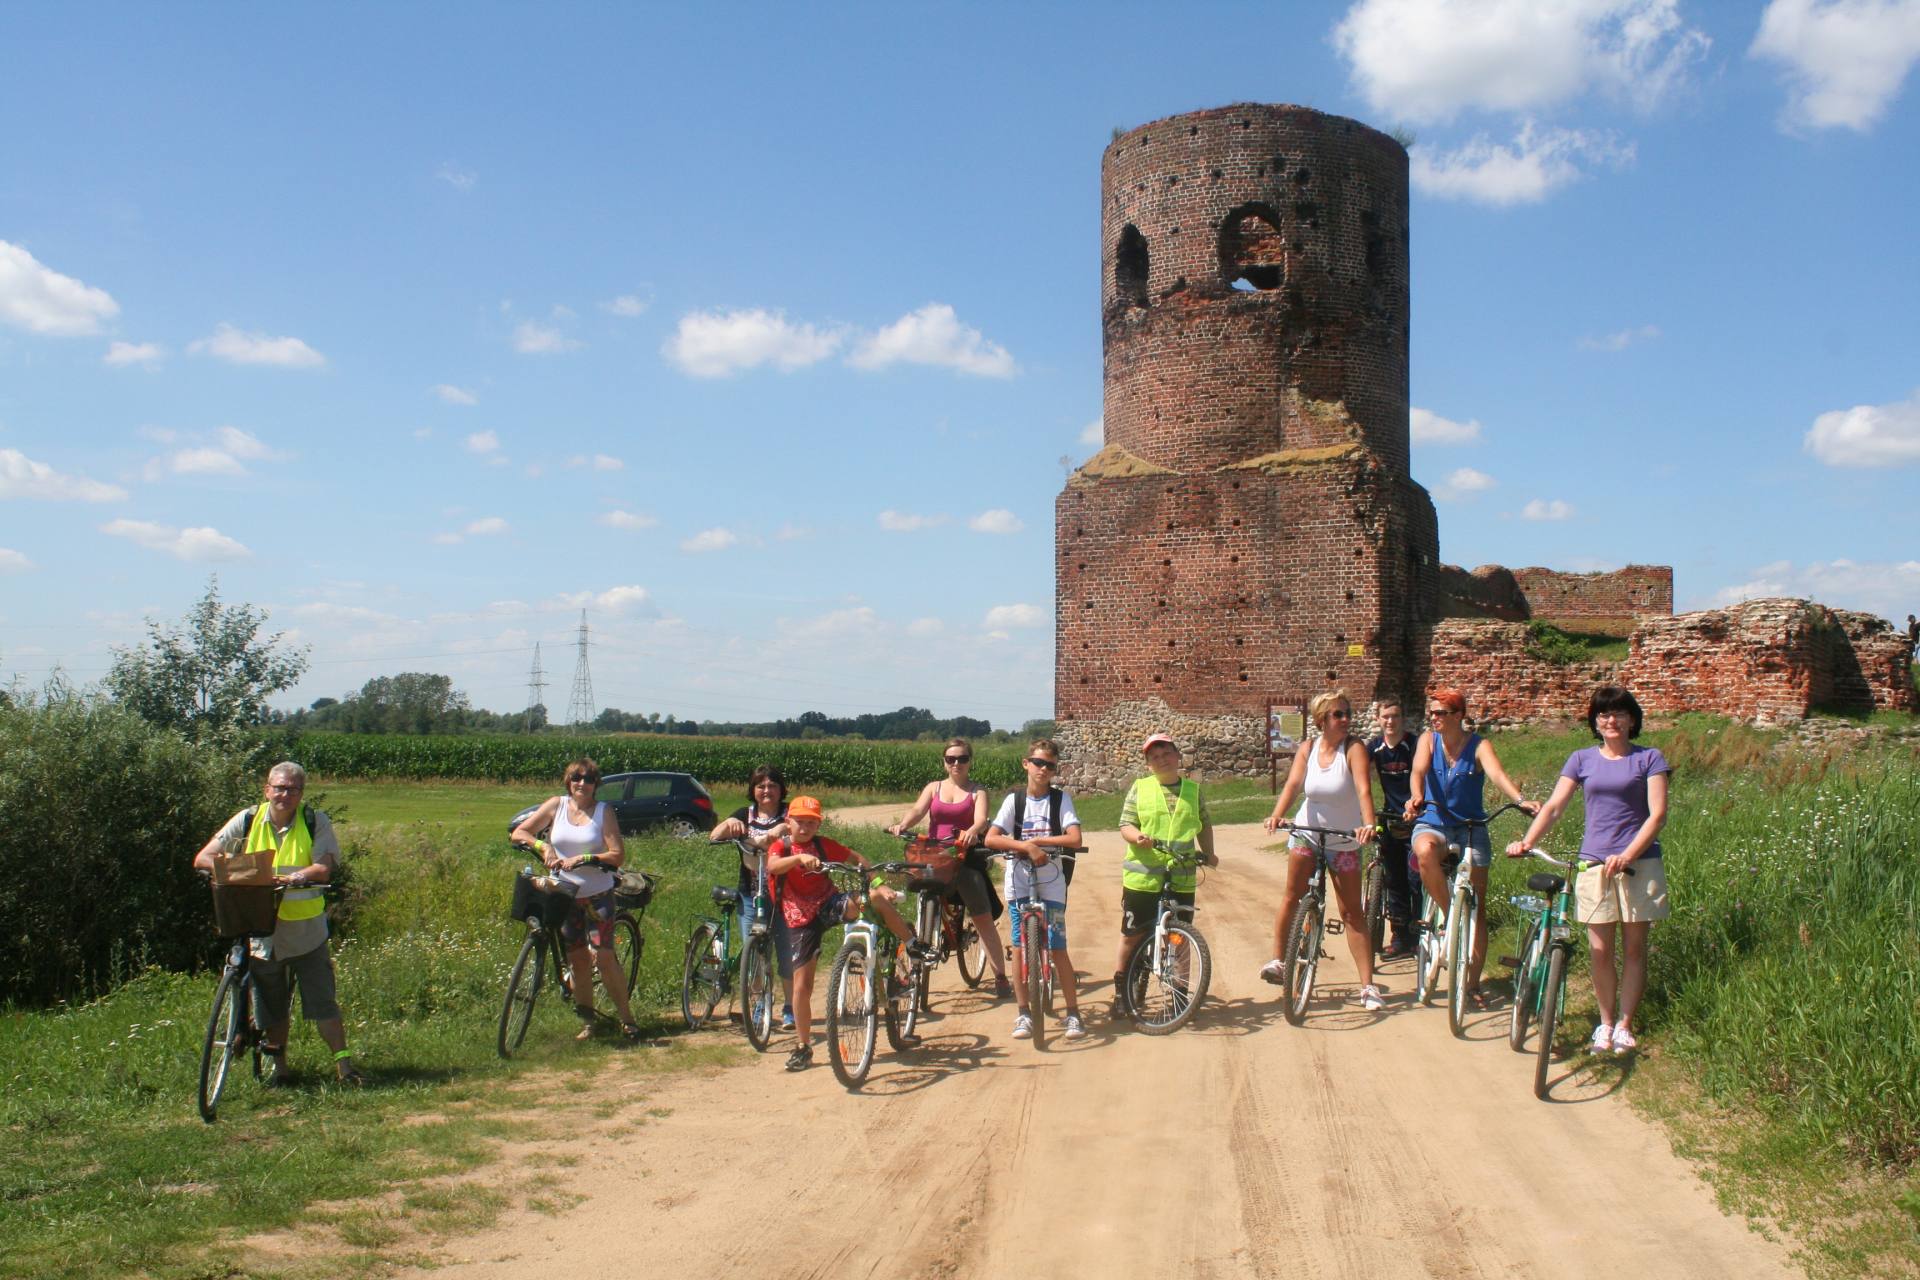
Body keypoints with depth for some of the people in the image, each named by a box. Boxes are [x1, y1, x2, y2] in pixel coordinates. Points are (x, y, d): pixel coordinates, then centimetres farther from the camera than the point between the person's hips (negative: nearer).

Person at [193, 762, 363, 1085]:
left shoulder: (316, 822, -4)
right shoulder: (248, 821, 0)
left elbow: (324, 868, -14)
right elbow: (203, 858, -2)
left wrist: (296, 876, -35)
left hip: (306, 931, -2)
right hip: (261, 930, 2)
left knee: (323, 1001, -3)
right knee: (272, 1006, 13)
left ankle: (343, 1064, 7)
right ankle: (277, 1066, 30)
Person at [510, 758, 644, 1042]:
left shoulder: (604, 812, -4)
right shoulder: (556, 805, 2)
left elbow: (618, 855, -11)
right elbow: (519, 833, 0)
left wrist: (583, 858, -22)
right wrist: (543, 846, -17)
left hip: (597, 895, -3)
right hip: (563, 894, 3)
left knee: (603, 955, -12)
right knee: (576, 959, 7)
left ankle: (626, 1018, -2)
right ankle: (586, 1022, 18)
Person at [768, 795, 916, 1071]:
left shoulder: (823, 845, 3)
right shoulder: (781, 847, -4)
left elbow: (857, 859, 8)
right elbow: (773, 866, -28)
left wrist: (879, 883, -7)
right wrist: (800, 857, -48)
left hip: (830, 904, 1)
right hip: (801, 919, -1)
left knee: (875, 898, -27)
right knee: (802, 984, -3)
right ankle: (803, 1047, 13)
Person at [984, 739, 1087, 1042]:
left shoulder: (1061, 798, 0)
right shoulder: (1014, 799, 1)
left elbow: (1074, 838, -12)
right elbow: (991, 838, -10)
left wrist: (1037, 840, -16)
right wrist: (1027, 847, -22)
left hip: (1051, 883, -1)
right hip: (1019, 883, 1)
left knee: (1058, 948, -2)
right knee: (1020, 947, 2)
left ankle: (1073, 1014, 8)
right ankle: (1023, 1014, 12)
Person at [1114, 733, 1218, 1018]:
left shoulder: (1194, 790, 8)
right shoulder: (1139, 788, 2)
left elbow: (1205, 825, 18)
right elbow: (1125, 825, 0)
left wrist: (1208, 853, 4)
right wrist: (1137, 837, -21)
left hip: (1182, 879, 2)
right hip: (1142, 877, -2)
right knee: (1132, 936, 5)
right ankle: (1121, 994, 17)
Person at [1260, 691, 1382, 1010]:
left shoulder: (1354, 748, -15)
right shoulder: (1308, 749, -5)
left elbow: (1364, 789, -29)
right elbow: (1293, 784, -18)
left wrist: (1368, 824, -45)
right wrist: (1277, 815, -35)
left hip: (1344, 840, -2)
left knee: (1352, 911, -1)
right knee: (1292, 898, 1)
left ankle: (1367, 986, 0)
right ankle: (1278, 961, 16)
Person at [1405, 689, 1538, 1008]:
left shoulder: (1479, 746, -7)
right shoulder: (1428, 740, -2)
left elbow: (1497, 774, -26)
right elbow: (1418, 770, -20)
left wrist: (1521, 800, -46)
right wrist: (1416, 797, -43)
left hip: (1471, 829, 0)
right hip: (1433, 823, 0)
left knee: (1476, 909, 1)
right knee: (1425, 851, -38)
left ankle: (1473, 984, 14)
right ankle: (1451, 916, -18)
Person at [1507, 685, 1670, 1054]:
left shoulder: (1649, 758, 2)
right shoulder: (1583, 759, 8)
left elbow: (1657, 814, -7)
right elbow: (1554, 806, 1)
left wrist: (1627, 855, -20)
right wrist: (1527, 842, -15)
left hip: (1640, 862, -1)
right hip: (1594, 864, 1)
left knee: (1633, 948, 5)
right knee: (1600, 950, 2)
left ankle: (1624, 1024, 16)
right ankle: (1605, 1021, 18)